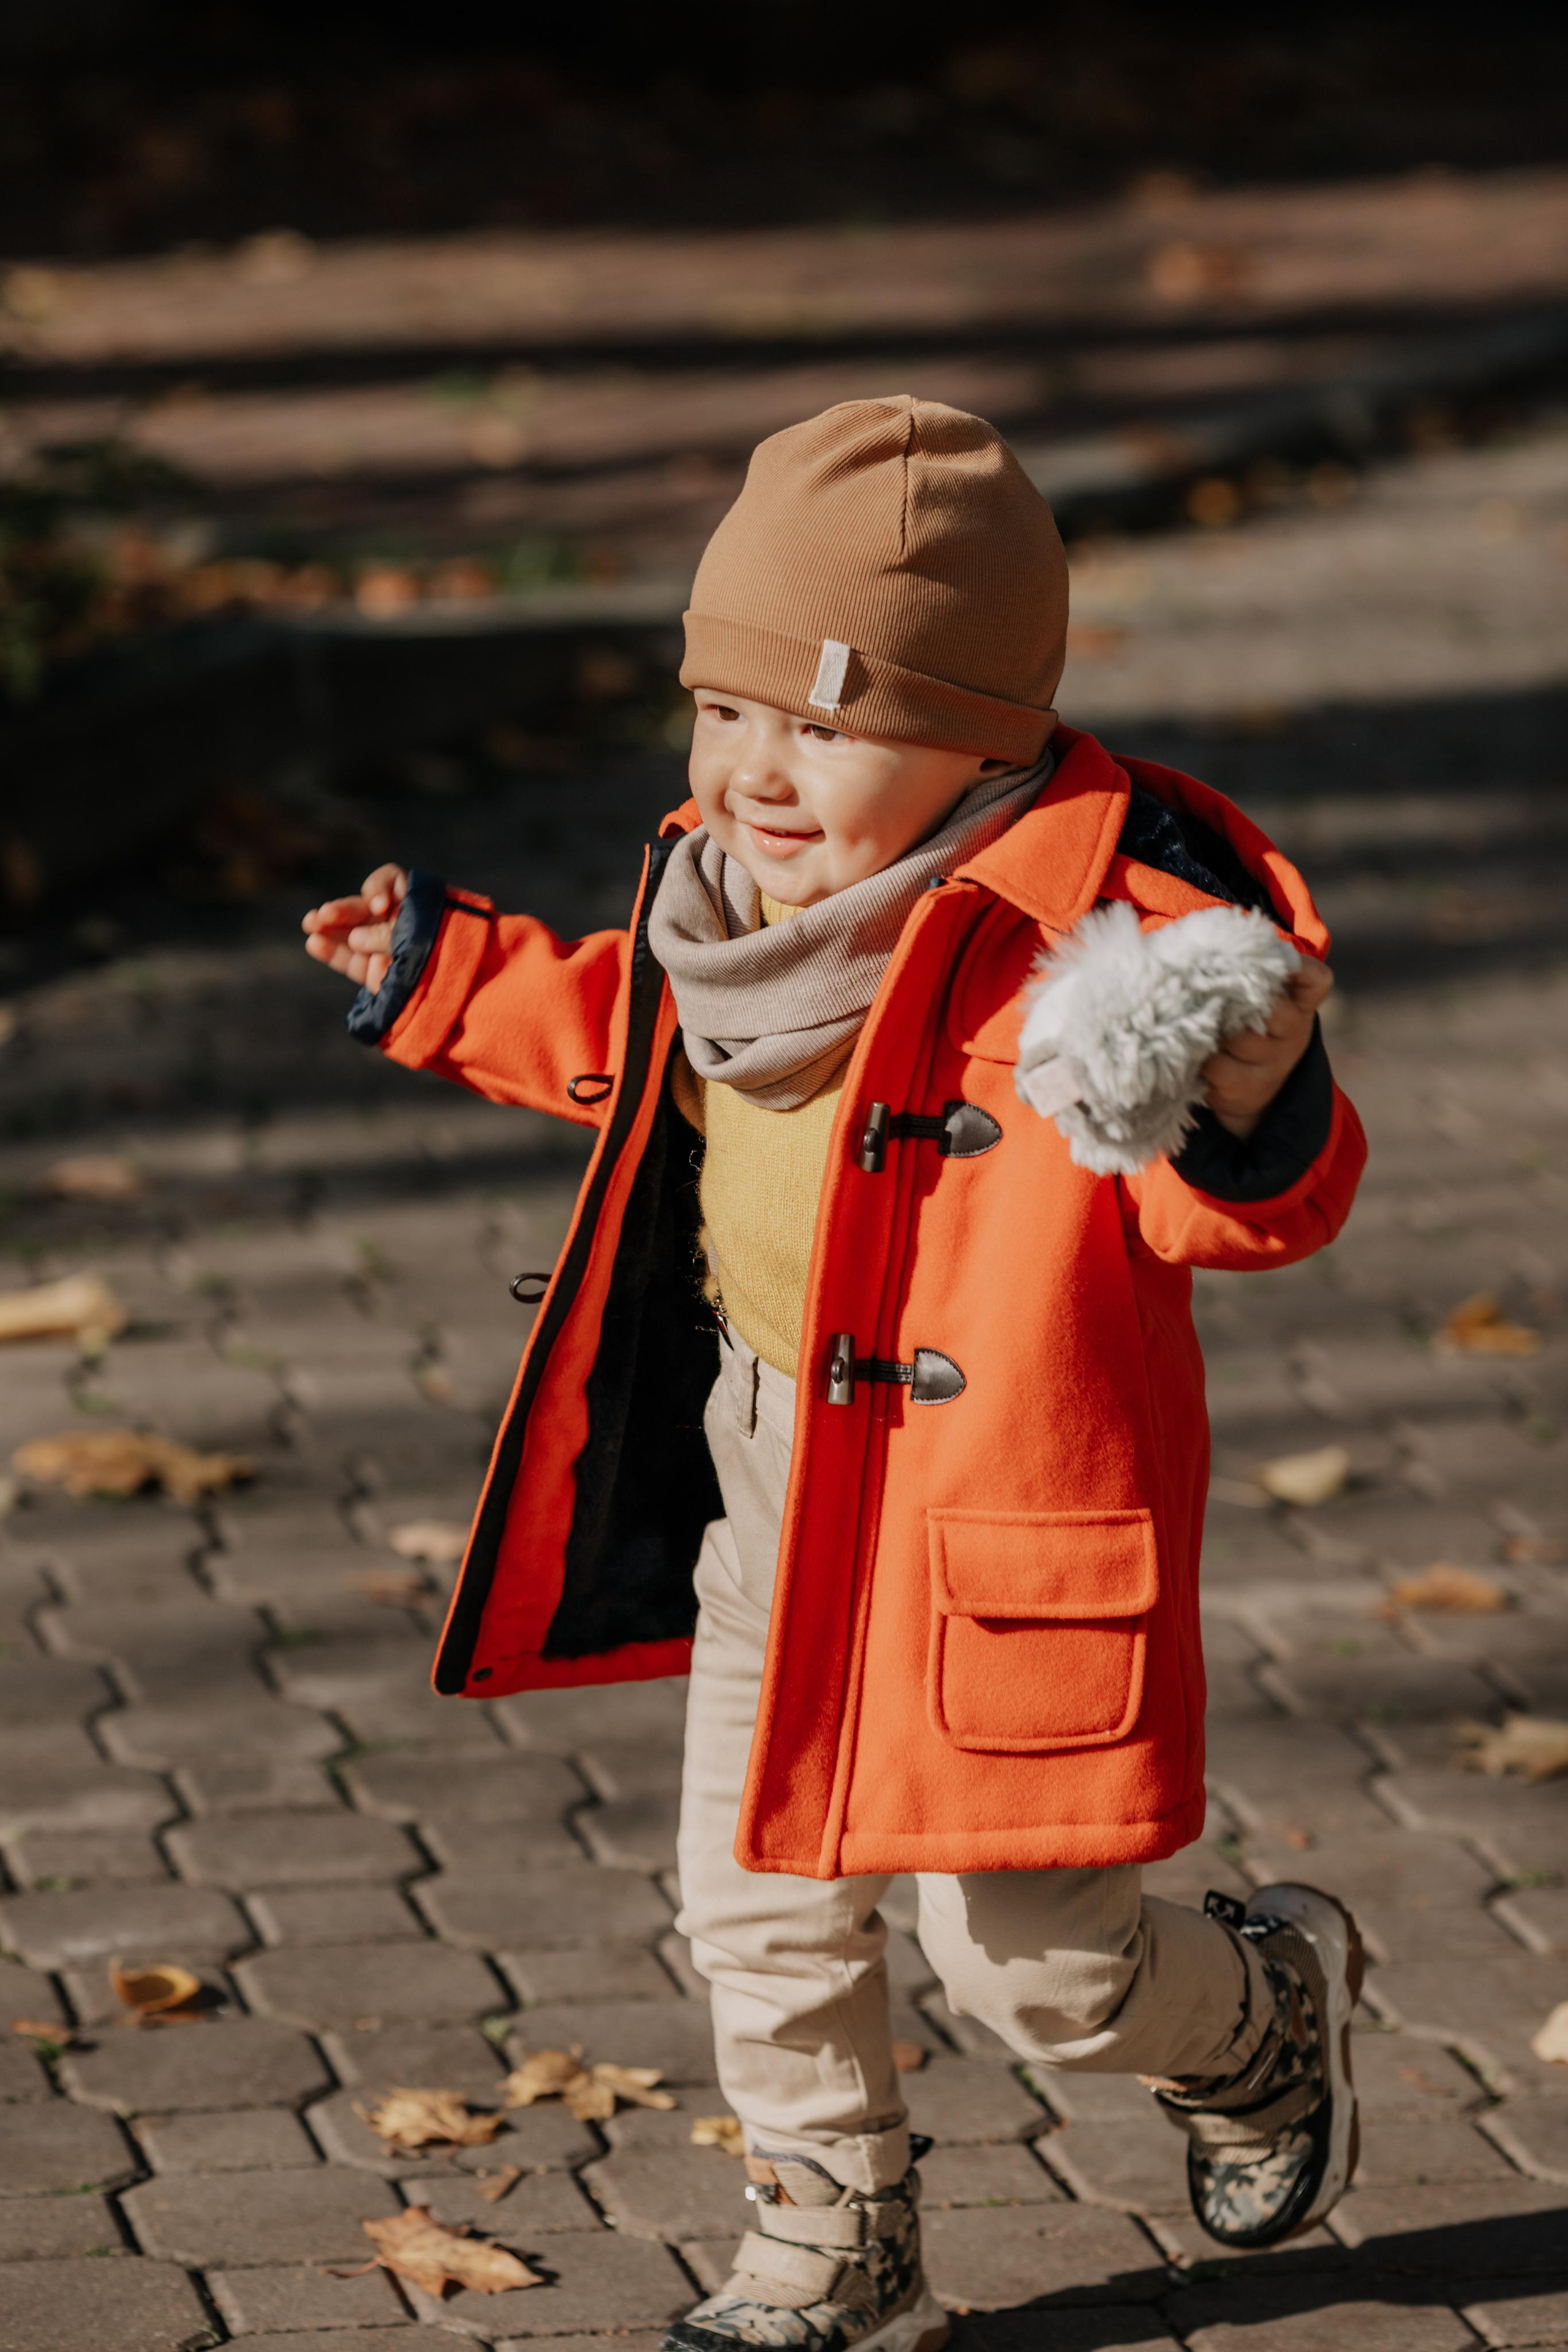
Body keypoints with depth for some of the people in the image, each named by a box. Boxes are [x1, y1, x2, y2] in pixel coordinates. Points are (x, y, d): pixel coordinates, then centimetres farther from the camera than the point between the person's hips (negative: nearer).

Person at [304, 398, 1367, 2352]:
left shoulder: (1095, 926, -24)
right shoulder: (736, 891, 1)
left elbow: (1232, 1207, -26)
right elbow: (635, 1047, 23)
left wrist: (1250, 1109, -47)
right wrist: (455, 981, 25)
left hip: (994, 1505, -7)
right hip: (770, 1467, 8)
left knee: (1024, 1960, 1)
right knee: (755, 1899, 15)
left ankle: (1265, 2009, 34)